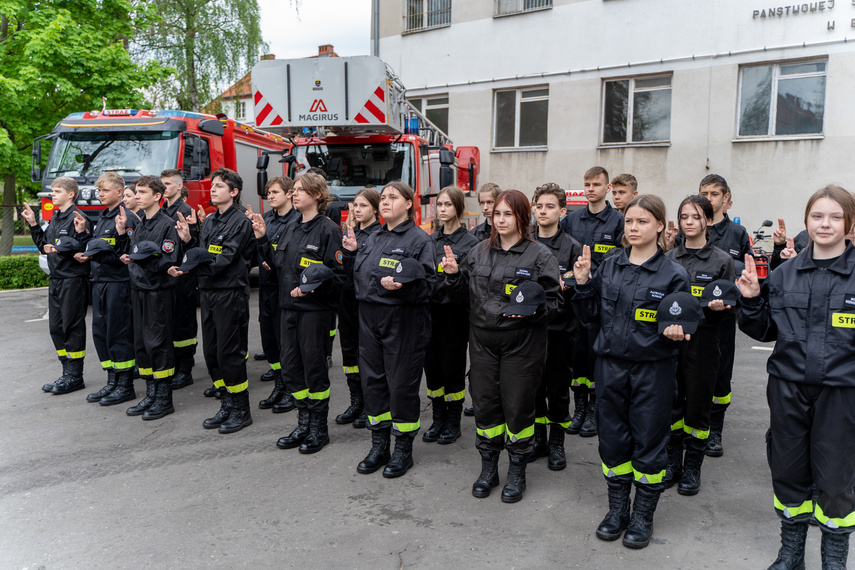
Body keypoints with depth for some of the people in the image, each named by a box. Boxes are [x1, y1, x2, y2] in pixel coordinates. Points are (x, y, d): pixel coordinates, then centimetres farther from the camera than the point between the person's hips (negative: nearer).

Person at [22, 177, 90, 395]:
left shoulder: (77, 217, -11)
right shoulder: (54, 218, 16)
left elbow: (84, 249, -17)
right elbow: (43, 245, 18)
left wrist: (61, 249, -27)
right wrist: (33, 225, 11)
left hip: (73, 279, -9)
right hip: (56, 279, 9)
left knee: (72, 326, -3)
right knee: (56, 327, 11)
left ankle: (75, 376, 7)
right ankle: (67, 373, 21)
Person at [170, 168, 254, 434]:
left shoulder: (240, 222, -9)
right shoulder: (209, 221, 15)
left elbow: (224, 259, -17)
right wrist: (188, 240, -1)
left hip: (230, 292, -8)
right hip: (208, 292, 8)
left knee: (230, 353, -3)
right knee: (211, 352, 11)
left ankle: (241, 410, 9)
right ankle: (228, 404, 24)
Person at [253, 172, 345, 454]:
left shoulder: (328, 229, -10)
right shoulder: (290, 228, 13)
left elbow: (339, 274, -13)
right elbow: (277, 263, 16)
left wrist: (313, 288, -25)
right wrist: (262, 239, 8)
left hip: (315, 308, -7)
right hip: (289, 306, 7)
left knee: (314, 367, 1)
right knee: (291, 367, 11)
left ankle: (319, 428, 17)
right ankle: (304, 423, 26)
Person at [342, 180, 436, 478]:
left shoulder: (419, 239, -6)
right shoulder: (373, 238, 15)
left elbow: (427, 286, -14)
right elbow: (358, 278, 17)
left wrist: (402, 286, -30)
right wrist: (352, 253, 4)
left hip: (404, 322, -7)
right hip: (370, 318, 7)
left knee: (402, 384, 1)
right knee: (372, 381, 11)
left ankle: (403, 449, 18)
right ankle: (379, 445, 26)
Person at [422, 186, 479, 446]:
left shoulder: (470, 242, -5)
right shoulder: (431, 240, 12)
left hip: (454, 310, -5)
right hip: (431, 309, 5)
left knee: (452, 366, 3)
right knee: (432, 364, 10)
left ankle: (453, 422, 19)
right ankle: (438, 419, 24)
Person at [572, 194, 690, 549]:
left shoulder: (673, 274, -5)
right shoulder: (609, 267, 5)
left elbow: (682, 321, -1)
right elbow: (591, 315, 7)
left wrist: (677, 331, -23)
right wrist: (583, 284, -6)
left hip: (653, 369, -3)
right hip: (610, 365, 3)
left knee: (648, 442, 7)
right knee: (612, 437, 12)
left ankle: (643, 515, 27)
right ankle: (617, 509, 31)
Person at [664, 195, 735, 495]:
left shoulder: (722, 260, 0)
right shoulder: (668, 258, 8)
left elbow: (731, 307, 2)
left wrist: (718, 307, -19)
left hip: (702, 341, -2)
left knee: (697, 407, 6)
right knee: (671, 405, 9)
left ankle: (692, 467, 23)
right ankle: (672, 462, 25)